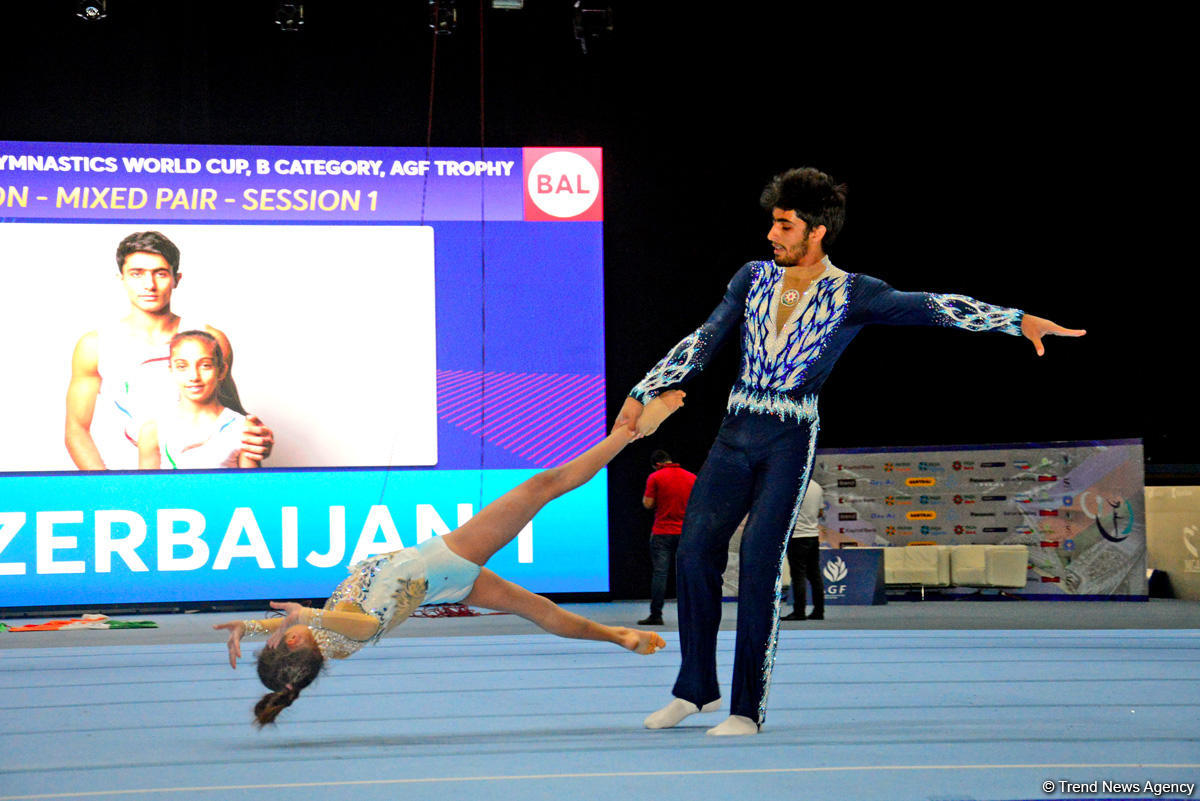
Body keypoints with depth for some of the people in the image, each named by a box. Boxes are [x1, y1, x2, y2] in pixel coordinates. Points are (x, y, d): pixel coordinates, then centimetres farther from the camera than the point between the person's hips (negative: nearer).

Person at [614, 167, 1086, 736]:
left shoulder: (851, 295, -2)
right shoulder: (754, 278, 10)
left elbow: (932, 306, -9)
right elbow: (703, 342, 12)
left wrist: (1019, 321, -17)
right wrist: (643, 393, 8)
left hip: (790, 440, -4)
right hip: (735, 433, 4)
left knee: (759, 561, -13)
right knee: (695, 547, -2)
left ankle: (748, 708, -6)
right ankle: (696, 688, 13)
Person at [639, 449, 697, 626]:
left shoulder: (655, 477, -4)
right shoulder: (692, 477, 6)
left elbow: (648, 504, -7)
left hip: (662, 533, -3)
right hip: (686, 533, 3)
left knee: (660, 573, -4)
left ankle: (656, 615, -7)